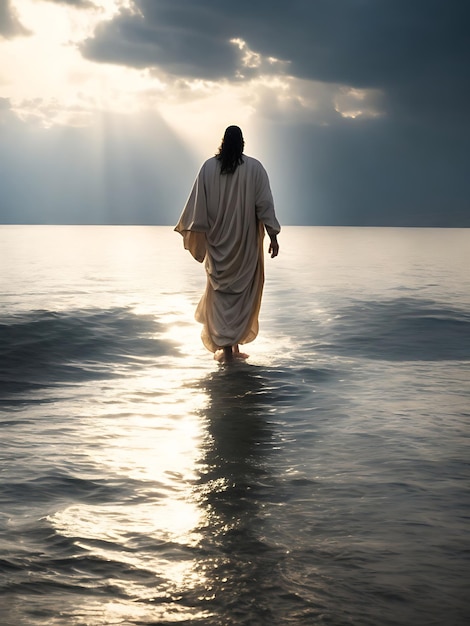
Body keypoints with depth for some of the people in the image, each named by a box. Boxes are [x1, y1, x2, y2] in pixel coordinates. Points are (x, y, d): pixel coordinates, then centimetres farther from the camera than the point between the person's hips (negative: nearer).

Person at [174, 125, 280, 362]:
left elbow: (197, 205, -2)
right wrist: (273, 237, -3)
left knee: (220, 291, 9)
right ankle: (235, 344, 4)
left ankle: (224, 347, 4)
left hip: (218, 241, 1)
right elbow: (265, 205, -7)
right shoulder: (254, 167, -5)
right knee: (242, 292, 8)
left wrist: (193, 234, 6)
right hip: (246, 243, -1)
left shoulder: (209, 167, -1)